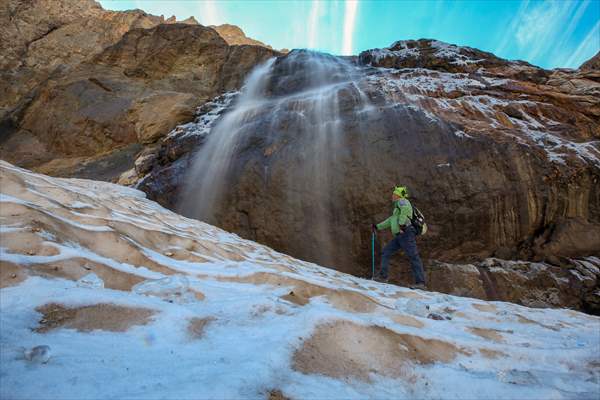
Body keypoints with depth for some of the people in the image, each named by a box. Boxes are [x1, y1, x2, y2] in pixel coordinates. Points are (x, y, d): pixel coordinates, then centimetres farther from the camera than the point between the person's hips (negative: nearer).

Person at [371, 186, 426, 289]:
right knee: (386, 252, 8)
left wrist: (402, 222, -24)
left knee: (413, 257, -11)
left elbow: (406, 208, -22)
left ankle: (420, 282, -12)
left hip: (406, 233, -10)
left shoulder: (402, 201, 3)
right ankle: (383, 276, 9)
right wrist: (377, 226, 40)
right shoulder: (398, 206, 31)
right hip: (399, 236, 10)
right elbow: (391, 221, 38)